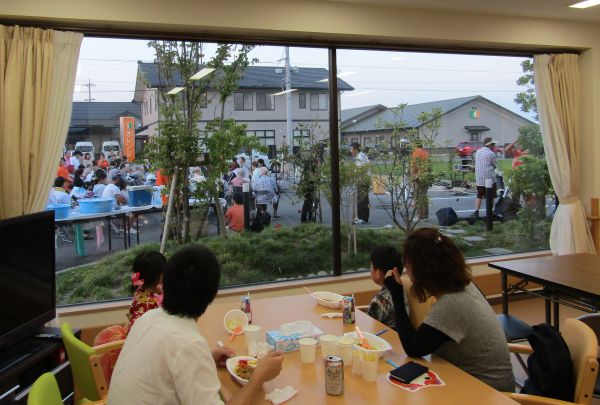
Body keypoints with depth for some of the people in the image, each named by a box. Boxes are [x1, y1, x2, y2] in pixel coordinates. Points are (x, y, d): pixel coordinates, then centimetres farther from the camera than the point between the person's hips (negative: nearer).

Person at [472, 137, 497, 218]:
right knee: (490, 197, 6)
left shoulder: (478, 152, 8)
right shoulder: (491, 154, -10)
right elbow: (494, 165, -1)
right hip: (489, 178, -5)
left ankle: (476, 212, 4)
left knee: (479, 196, 12)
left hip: (479, 178, 5)